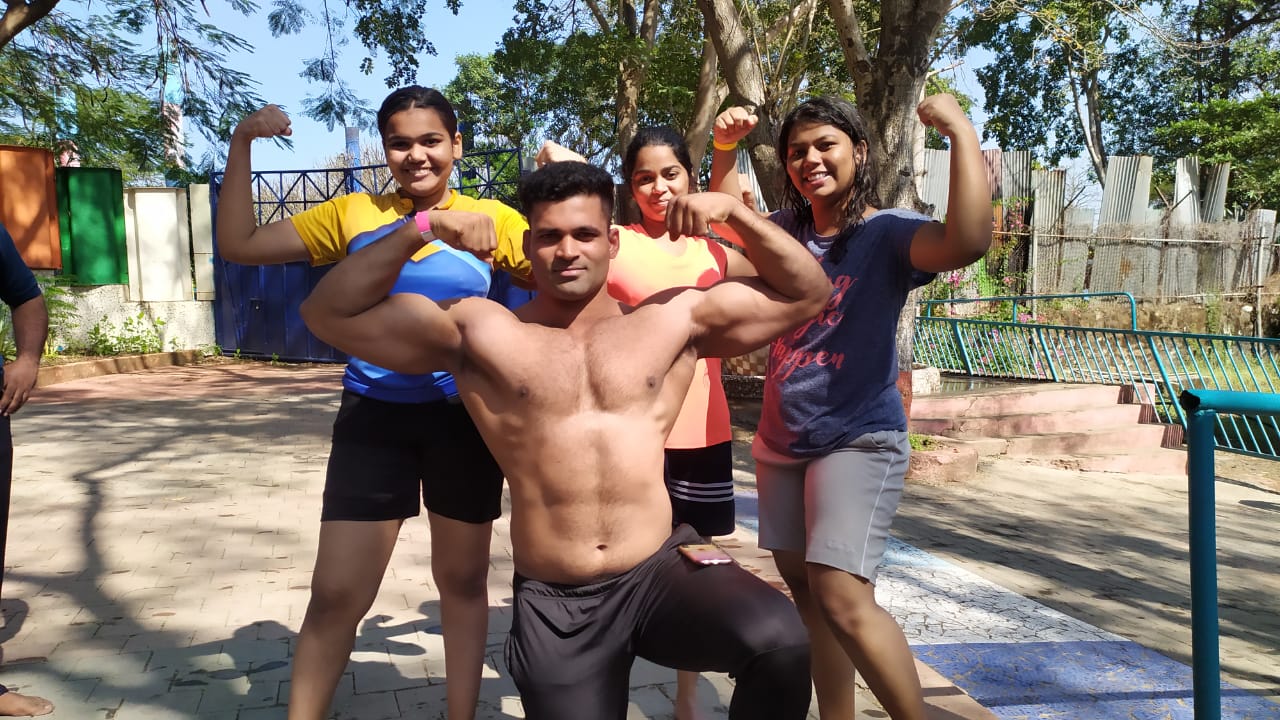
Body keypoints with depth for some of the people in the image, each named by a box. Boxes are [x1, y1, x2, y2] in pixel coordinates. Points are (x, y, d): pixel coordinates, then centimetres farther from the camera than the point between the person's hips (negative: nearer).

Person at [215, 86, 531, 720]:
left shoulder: (491, 219, -1)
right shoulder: (352, 214, 1)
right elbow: (239, 245, 1)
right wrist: (241, 144, -8)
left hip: (464, 417, 0)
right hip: (374, 416, 0)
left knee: (463, 579, 15)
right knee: (335, 594, 0)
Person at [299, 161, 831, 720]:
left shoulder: (676, 318, 6)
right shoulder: (478, 331, 1)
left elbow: (807, 294, 11)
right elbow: (329, 315, -1)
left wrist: (734, 212, -3)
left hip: (663, 570, 0)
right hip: (552, 604, 1)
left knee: (781, 641, -27)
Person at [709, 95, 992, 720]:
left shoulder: (887, 232, -11)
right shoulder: (787, 229, 6)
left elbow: (967, 242, -30)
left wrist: (961, 133, -28)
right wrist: (724, 147, 8)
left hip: (858, 439, -6)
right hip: (781, 441, 7)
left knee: (841, 597, -18)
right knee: (806, 592, 13)